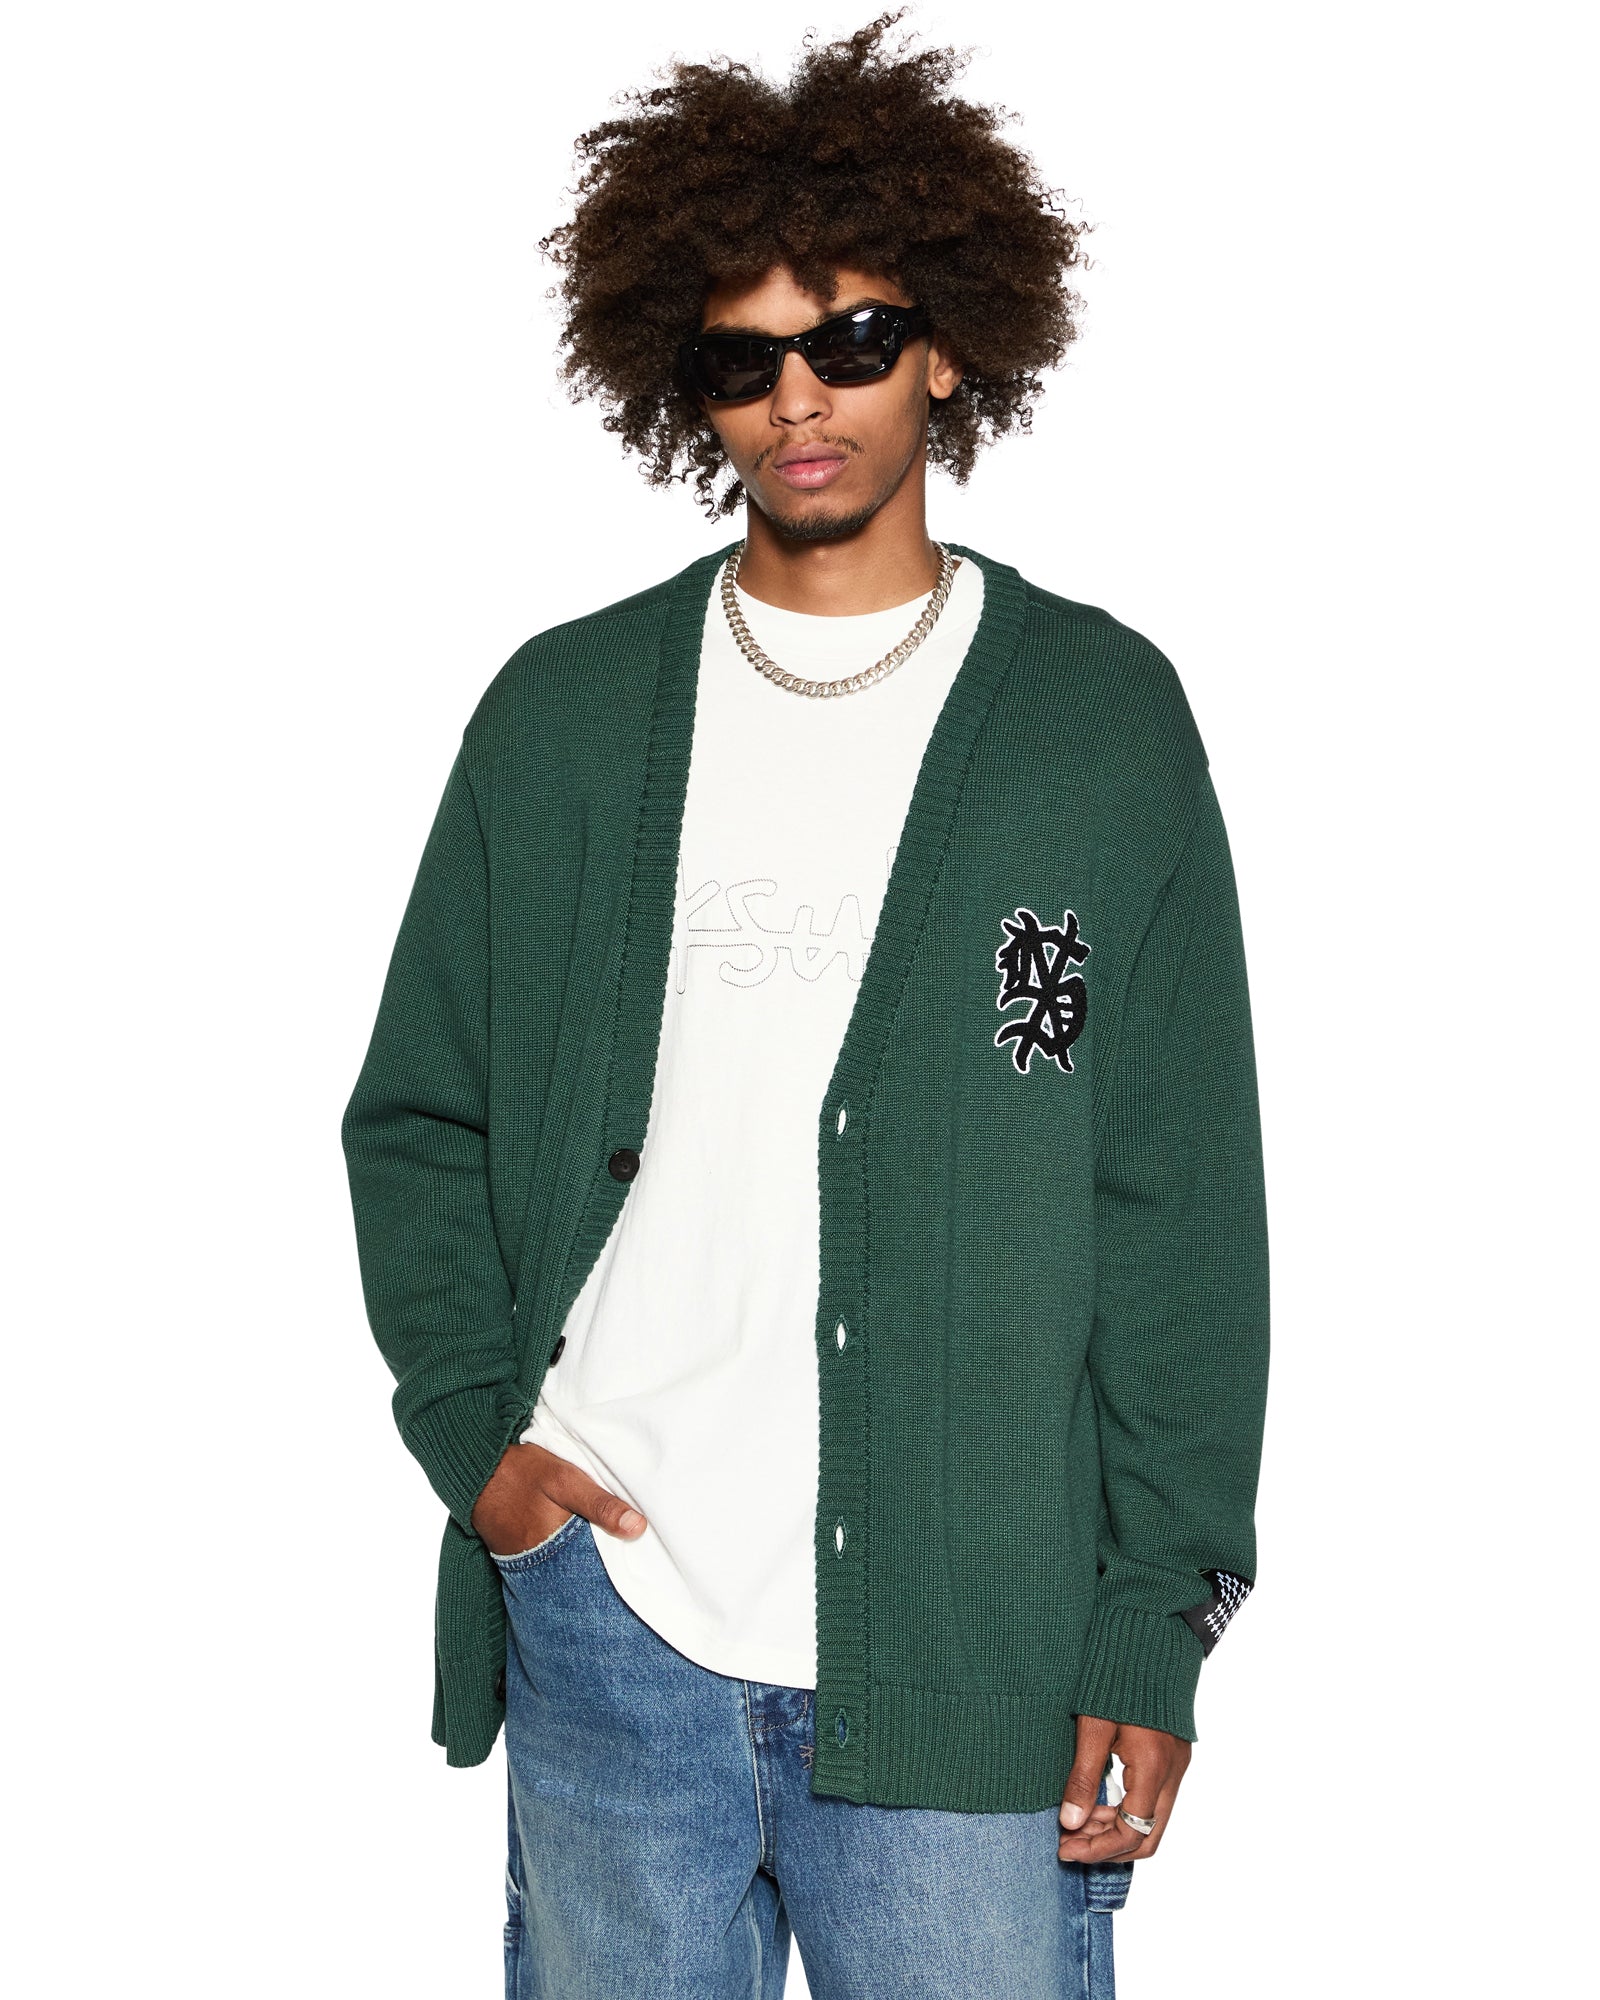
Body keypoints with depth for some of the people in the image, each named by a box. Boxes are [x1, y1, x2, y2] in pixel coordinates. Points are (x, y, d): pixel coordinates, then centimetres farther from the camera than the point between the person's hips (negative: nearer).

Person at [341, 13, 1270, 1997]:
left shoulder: (1101, 717, 2)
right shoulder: (564, 713, 7)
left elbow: (1184, 1206, 0)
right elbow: (416, 1115, 13)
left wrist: (1157, 1611, -3)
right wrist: (469, 1427, -1)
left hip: (974, 1647, -1)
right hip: (601, 1613, 2)